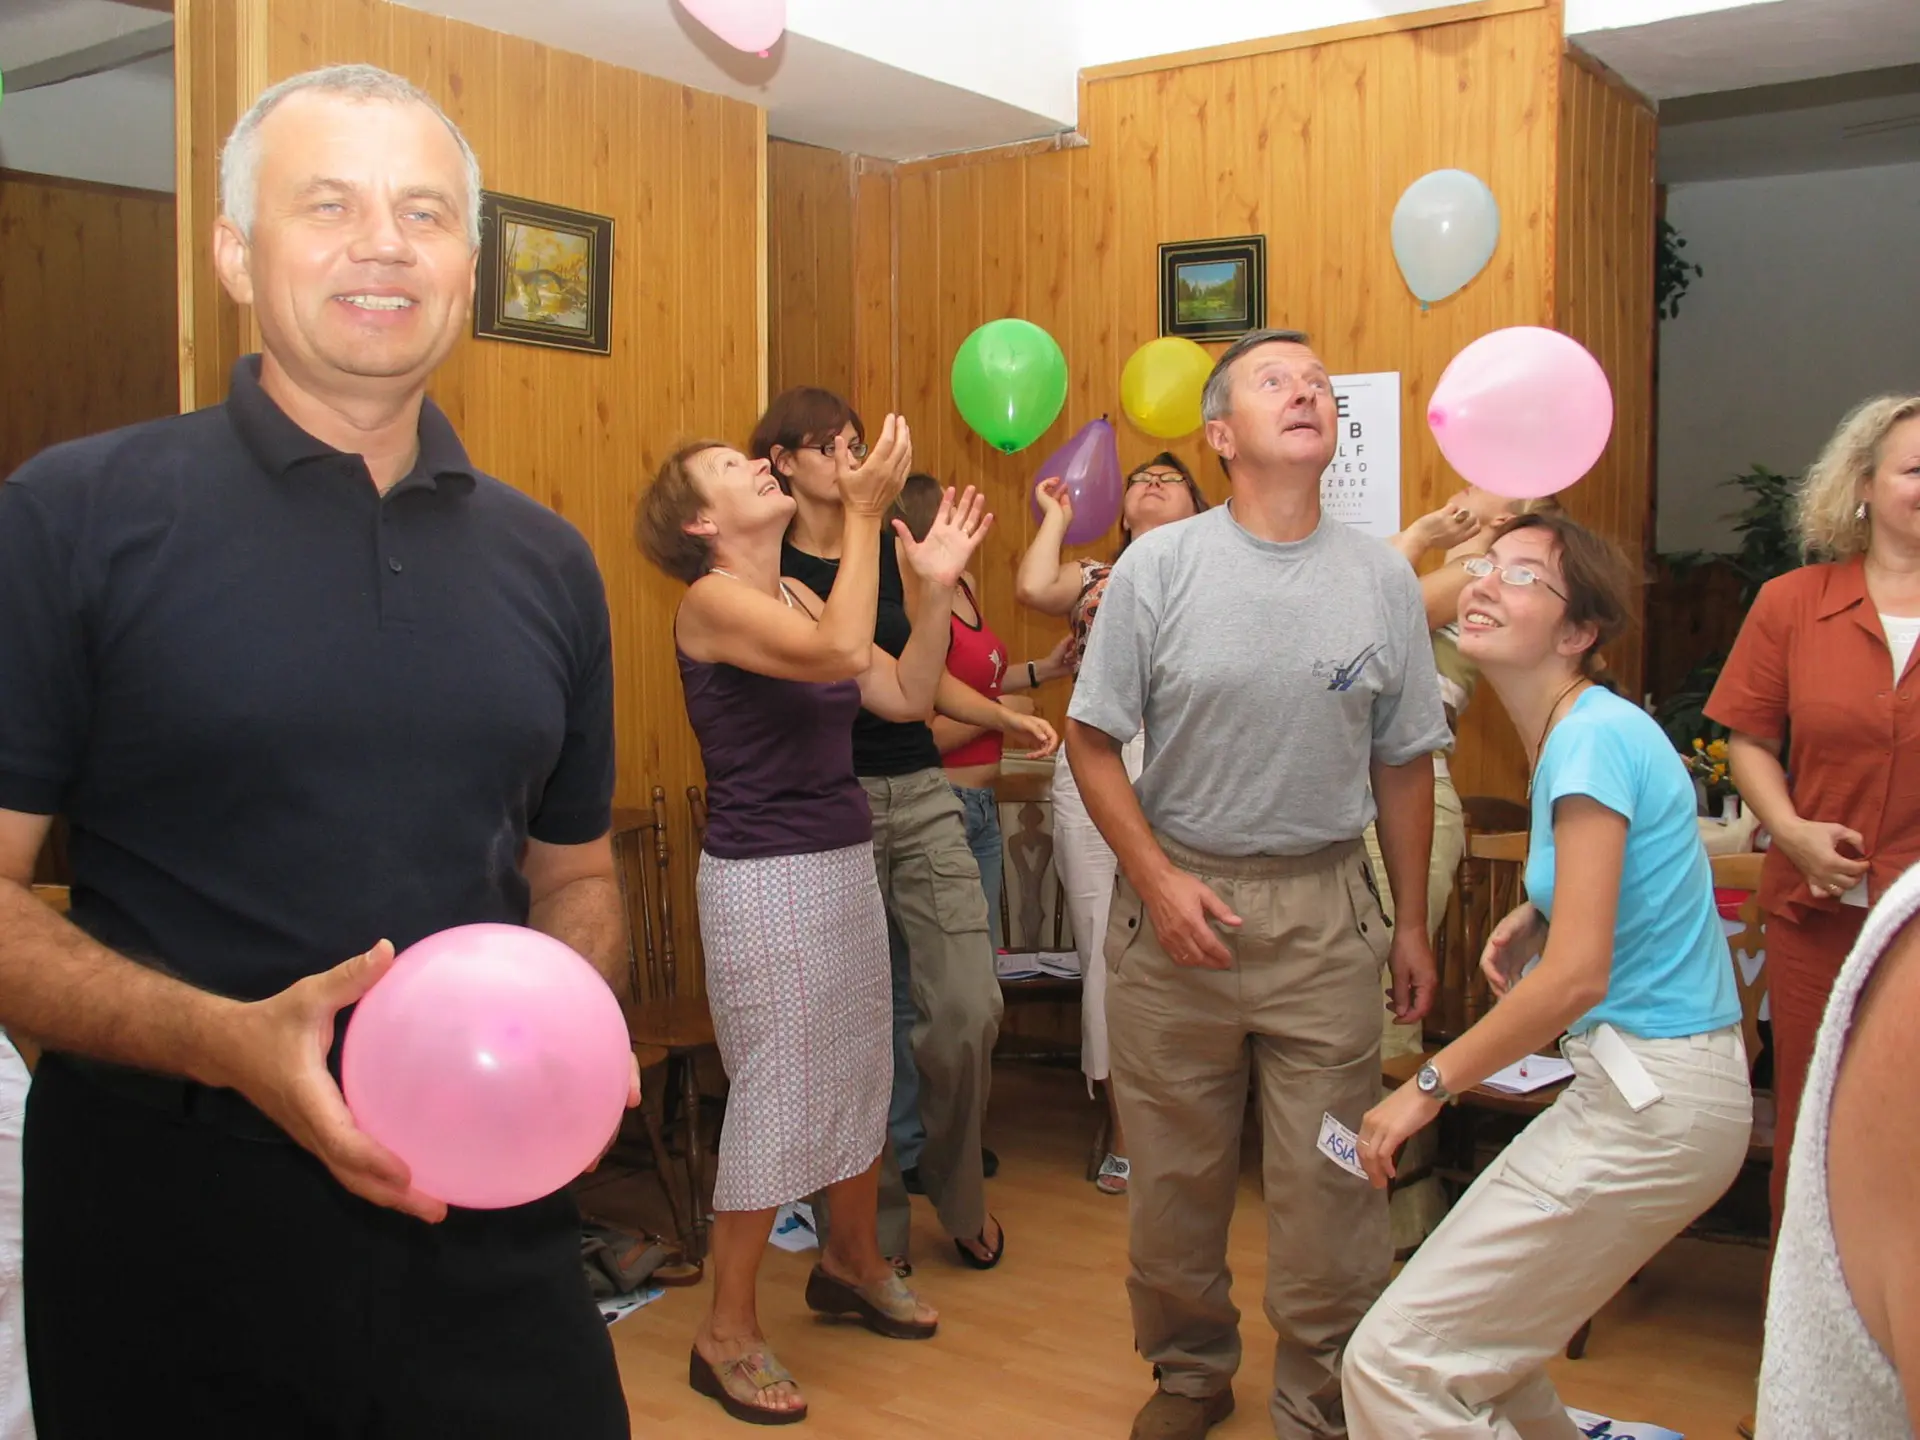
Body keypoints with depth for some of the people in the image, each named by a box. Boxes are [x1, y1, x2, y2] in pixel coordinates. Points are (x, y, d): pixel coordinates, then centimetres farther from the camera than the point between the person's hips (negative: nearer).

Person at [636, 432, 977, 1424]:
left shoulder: (800, 595, 10)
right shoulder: (712, 600, -13)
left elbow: (904, 696, 5)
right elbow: (840, 652, -30)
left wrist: (935, 589, -3)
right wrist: (863, 512, -25)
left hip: (844, 860, 8)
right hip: (763, 880, -8)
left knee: (863, 1069, 16)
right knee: (776, 1093, -1)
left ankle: (854, 1261, 38)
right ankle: (727, 1333, 14)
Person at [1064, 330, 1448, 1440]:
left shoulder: (1384, 579, 3)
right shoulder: (1158, 566, -3)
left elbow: (1403, 763, 9)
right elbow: (1094, 737, 0)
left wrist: (1413, 923, 10)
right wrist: (1157, 877, -9)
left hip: (1327, 910, 1)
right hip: (1178, 899, 0)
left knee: (1332, 1179, 4)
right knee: (1176, 1170, 12)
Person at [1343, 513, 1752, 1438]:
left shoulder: (1594, 738, -17)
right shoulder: (1573, 732, 11)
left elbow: (1578, 975, -22)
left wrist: (1430, 1086, -12)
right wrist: (1535, 918, 10)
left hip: (1650, 1100, -9)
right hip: (1644, 1083, 9)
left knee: (1396, 1364, -9)